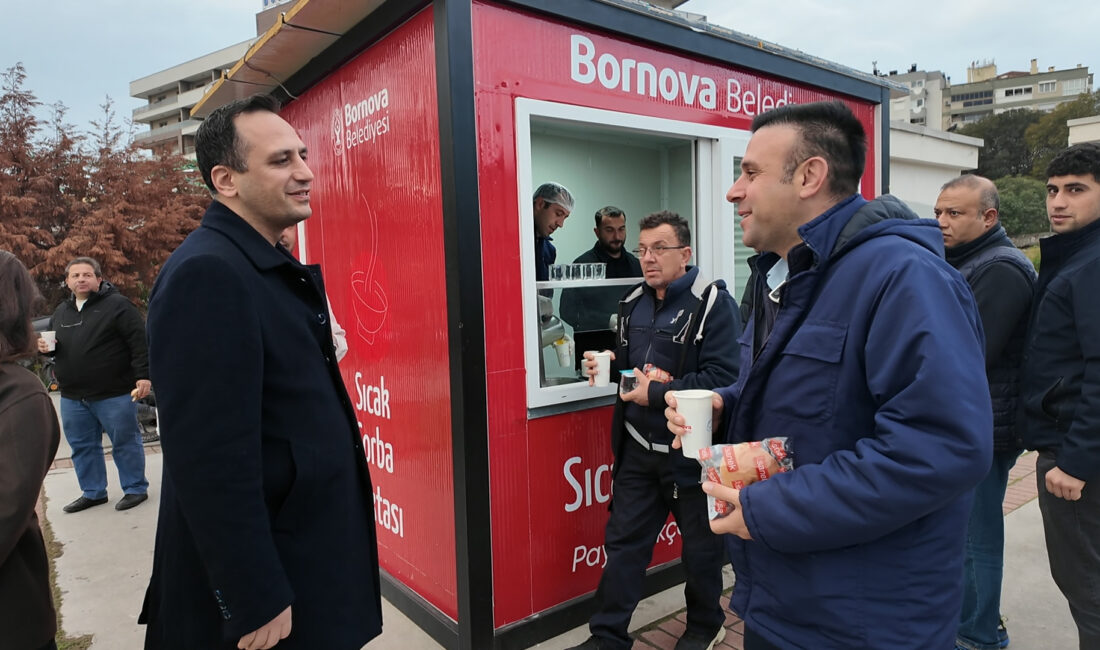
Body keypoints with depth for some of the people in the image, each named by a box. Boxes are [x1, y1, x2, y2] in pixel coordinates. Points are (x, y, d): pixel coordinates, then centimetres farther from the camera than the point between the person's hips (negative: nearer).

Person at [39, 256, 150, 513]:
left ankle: (136, 489, 15)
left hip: (113, 394, -7)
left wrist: (143, 375, -20)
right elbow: (54, 344, 28)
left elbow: (139, 342, -13)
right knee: (82, 446, 15)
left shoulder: (117, 305, -7)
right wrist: (45, 347, 4)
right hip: (72, 396, 7)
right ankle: (93, 492, 29)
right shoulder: (61, 312, 15)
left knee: (125, 443, 3)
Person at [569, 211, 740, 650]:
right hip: (638, 447, 6)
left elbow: (722, 378, -22)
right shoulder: (633, 303, 10)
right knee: (623, 541, 11)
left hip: (692, 450, -6)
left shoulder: (712, 303, -13)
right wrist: (607, 367, -2)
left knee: (700, 546, 14)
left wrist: (657, 393, -22)